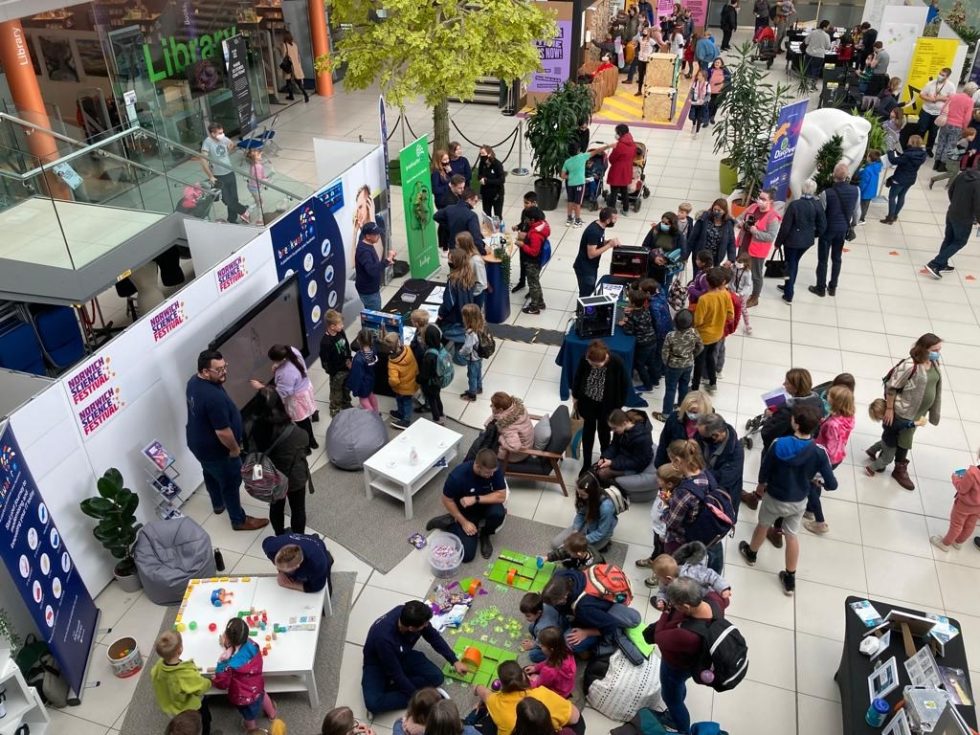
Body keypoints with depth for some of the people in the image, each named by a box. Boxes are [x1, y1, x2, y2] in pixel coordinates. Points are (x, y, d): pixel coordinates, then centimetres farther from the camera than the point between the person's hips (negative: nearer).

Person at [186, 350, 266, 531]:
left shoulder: (194, 382, -8)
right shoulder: (214, 397, -38)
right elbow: (223, 432, -30)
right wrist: (235, 449, -15)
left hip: (197, 443, 9)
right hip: (215, 449, -9)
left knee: (211, 474, 32)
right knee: (231, 482, 13)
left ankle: (218, 504, 57)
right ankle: (239, 520, 33)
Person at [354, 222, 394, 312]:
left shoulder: (367, 245, 3)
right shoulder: (364, 251, -28)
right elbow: (372, 271, -41)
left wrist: (386, 262, 3)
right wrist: (387, 259, -40)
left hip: (372, 288, 10)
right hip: (368, 291, -10)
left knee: (372, 313, 21)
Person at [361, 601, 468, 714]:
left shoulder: (408, 615, -24)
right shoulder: (384, 637, -40)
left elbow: (433, 637, -5)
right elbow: (396, 674, -27)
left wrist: (455, 661, -3)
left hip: (402, 655, 5)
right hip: (377, 664, -5)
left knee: (436, 677, -16)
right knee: (373, 704, -32)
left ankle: (386, 688, -10)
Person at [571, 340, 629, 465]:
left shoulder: (617, 363, -32)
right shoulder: (585, 359, -27)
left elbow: (624, 385, -16)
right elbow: (577, 376, -7)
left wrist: (618, 406, -7)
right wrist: (575, 396, 5)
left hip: (607, 404, -1)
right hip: (587, 400, 1)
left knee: (603, 429, 20)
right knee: (588, 428, 19)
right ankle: (586, 463, 37)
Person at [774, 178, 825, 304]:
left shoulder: (794, 204, -21)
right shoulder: (817, 205, -8)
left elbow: (785, 226, -17)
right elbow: (822, 225, 0)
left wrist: (778, 242, -5)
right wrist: (814, 235, 19)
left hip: (792, 240, -5)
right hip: (807, 240, 5)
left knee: (791, 265, 9)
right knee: (795, 262, 25)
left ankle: (789, 295, 14)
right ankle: (788, 287, 41)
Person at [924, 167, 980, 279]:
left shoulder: (963, 174, -7)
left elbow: (951, 190, 7)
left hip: (951, 214, 7)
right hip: (964, 219, -7)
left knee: (948, 239, 20)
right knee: (959, 242, 11)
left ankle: (942, 265, 31)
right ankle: (934, 264, 4)